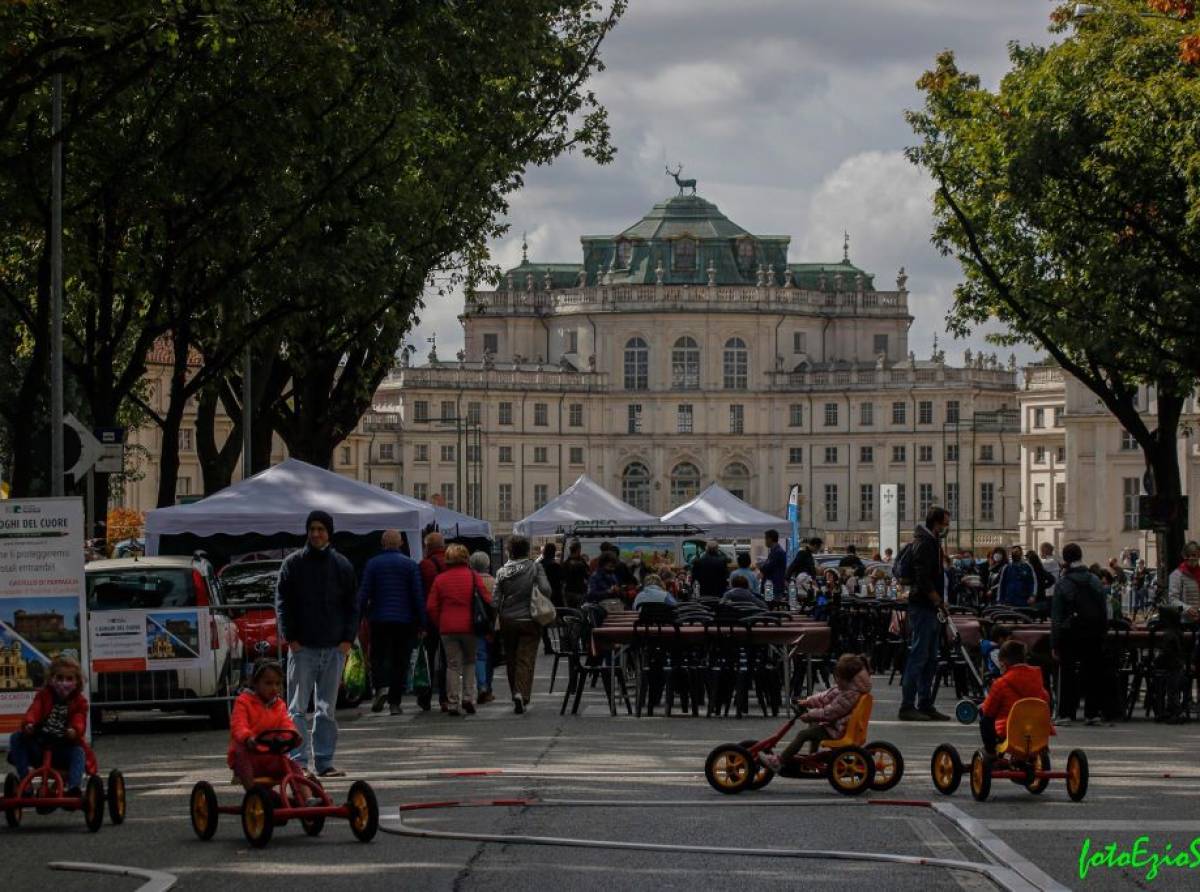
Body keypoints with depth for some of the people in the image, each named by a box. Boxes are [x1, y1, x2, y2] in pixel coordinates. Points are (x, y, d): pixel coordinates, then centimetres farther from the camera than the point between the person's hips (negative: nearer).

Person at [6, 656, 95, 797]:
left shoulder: (79, 702, 1)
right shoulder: (44, 696, 5)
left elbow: (79, 722, -17)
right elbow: (34, 711, -14)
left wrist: (74, 730, -43)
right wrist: (28, 724, -39)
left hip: (65, 747, -2)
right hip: (38, 747, 2)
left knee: (79, 752, -32)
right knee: (16, 738, -21)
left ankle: (74, 787, -48)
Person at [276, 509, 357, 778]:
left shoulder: (342, 566, 9)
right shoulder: (293, 564, 3)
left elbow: (352, 604, 12)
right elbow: (282, 602, 2)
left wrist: (348, 638, 0)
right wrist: (290, 637, -8)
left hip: (334, 647, 2)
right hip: (302, 647, -2)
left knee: (327, 709, 6)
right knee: (298, 707, -4)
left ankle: (324, 761, 9)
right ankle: (298, 759, -4)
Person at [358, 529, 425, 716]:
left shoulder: (372, 564, 1)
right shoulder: (411, 564, 1)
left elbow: (364, 594, -2)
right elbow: (418, 595, -1)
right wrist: (421, 623, 2)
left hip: (379, 619, 0)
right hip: (405, 620, 0)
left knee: (378, 657, 7)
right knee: (400, 662, 6)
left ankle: (381, 687, -20)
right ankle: (394, 702, 5)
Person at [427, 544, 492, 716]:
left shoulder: (440, 579, 3)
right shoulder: (472, 576, -1)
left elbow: (431, 607, 0)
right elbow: (487, 599, -5)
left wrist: (438, 624, 11)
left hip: (447, 628, 1)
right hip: (469, 626, -1)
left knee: (453, 665, 4)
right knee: (469, 662, 14)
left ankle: (453, 703, -1)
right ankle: (468, 697, 2)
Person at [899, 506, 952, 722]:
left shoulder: (932, 542, 18)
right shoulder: (924, 544, -14)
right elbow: (922, 577, -22)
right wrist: (937, 599, -15)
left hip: (929, 608, 10)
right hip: (922, 607, -10)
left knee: (930, 661, 12)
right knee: (918, 657, -9)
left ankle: (925, 705, 16)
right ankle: (907, 706, -7)